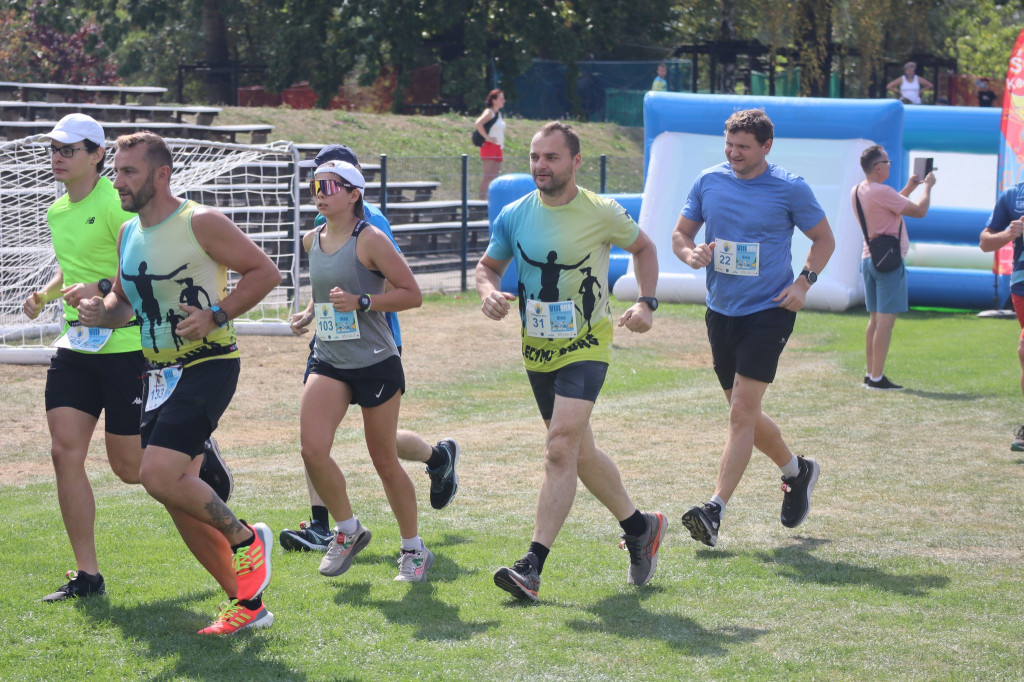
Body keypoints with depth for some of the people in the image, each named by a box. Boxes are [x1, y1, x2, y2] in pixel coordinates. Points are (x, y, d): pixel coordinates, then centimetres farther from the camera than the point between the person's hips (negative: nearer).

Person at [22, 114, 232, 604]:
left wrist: (101, 289, -32)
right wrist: (46, 293, 10)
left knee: (129, 468, -1)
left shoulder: (115, 204, -13)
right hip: (75, 348, 7)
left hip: (126, 347, -7)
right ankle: (87, 576, 2)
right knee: (65, 452, -5)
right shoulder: (57, 211, 13)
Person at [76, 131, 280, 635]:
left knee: (159, 475, -22)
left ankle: (245, 538, 1)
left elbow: (264, 271, -9)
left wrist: (215, 316, -19)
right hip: (160, 373, 8)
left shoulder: (200, 223, -11)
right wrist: (102, 312, 0)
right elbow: (123, 300, 23)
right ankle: (246, 603, 16)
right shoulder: (128, 234, 11)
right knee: (176, 496, 6)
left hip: (208, 365, -8)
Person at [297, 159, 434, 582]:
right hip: (328, 362, 5)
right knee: (312, 450, -14)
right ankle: (348, 530, 9)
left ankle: (414, 548, 22)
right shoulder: (312, 241, 8)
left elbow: (412, 294, -11)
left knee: (384, 462, 3)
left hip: (376, 362, -5)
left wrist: (361, 301, -20)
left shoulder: (370, 240, -11)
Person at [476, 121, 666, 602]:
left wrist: (646, 302, -3)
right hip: (537, 350, 5)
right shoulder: (514, 216, 0)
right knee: (581, 453, 14)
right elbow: (488, 265, 13)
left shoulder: (602, 213, -8)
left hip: (586, 347, -5)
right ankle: (639, 527, 36)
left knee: (561, 448, -18)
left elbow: (643, 247, 10)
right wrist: (488, 291, -10)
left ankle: (533, 566, -20)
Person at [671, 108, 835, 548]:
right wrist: (691, 253, -10)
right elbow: (680, 233, 14)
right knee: (744, 414, 13)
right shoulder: (708, 181, 5)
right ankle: (796, 470, 38)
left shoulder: (790, 189, -5)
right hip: (721, 311, 5)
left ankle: (716, 509, -17)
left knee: (742, 411, -14)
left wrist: (804, 282, -8)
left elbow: (824, 238, 6)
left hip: (768, 310, -5)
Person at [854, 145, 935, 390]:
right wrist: (927, 186, 2)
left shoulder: (857, 191, 9)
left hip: (869, 258, 9)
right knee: (886, 320, -6)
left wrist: (908, 188, 23)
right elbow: (919, 211, -14)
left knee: (875, 319, 14)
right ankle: (877, 377, -7)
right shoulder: (882, 192, -19)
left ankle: (870, 374, 15)